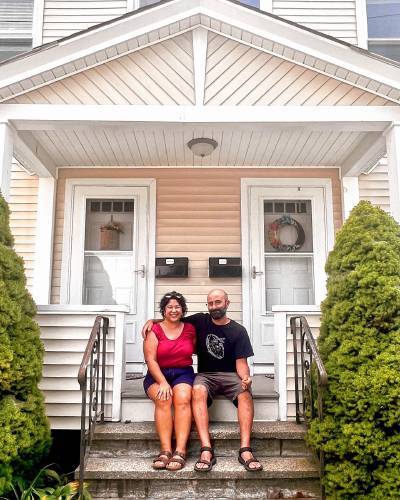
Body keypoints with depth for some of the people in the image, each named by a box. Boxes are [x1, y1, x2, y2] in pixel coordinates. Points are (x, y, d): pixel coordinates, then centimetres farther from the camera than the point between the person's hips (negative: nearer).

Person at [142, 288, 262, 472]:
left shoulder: (238, 331, 3)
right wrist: (152, 321, 3)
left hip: (230, 375, 0)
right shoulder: (200, 321, 8)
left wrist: (245, 377, -25)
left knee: (245, 393, -33)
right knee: (198, 391, -35)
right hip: (205, 375, 1)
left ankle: (245, 450, -37)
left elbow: (241, 362, -3)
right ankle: (206, 451, -41)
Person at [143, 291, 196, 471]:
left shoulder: (190, 329, 10)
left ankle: (180, 451, -35)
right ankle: (165, 451, -32)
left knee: (182, 399, -30)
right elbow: (150, 360, -6)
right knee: (163, 400, -31)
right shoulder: (155, 330, 2)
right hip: (158, 374, -1)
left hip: (183, 373, 1)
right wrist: (163, 382, -18)